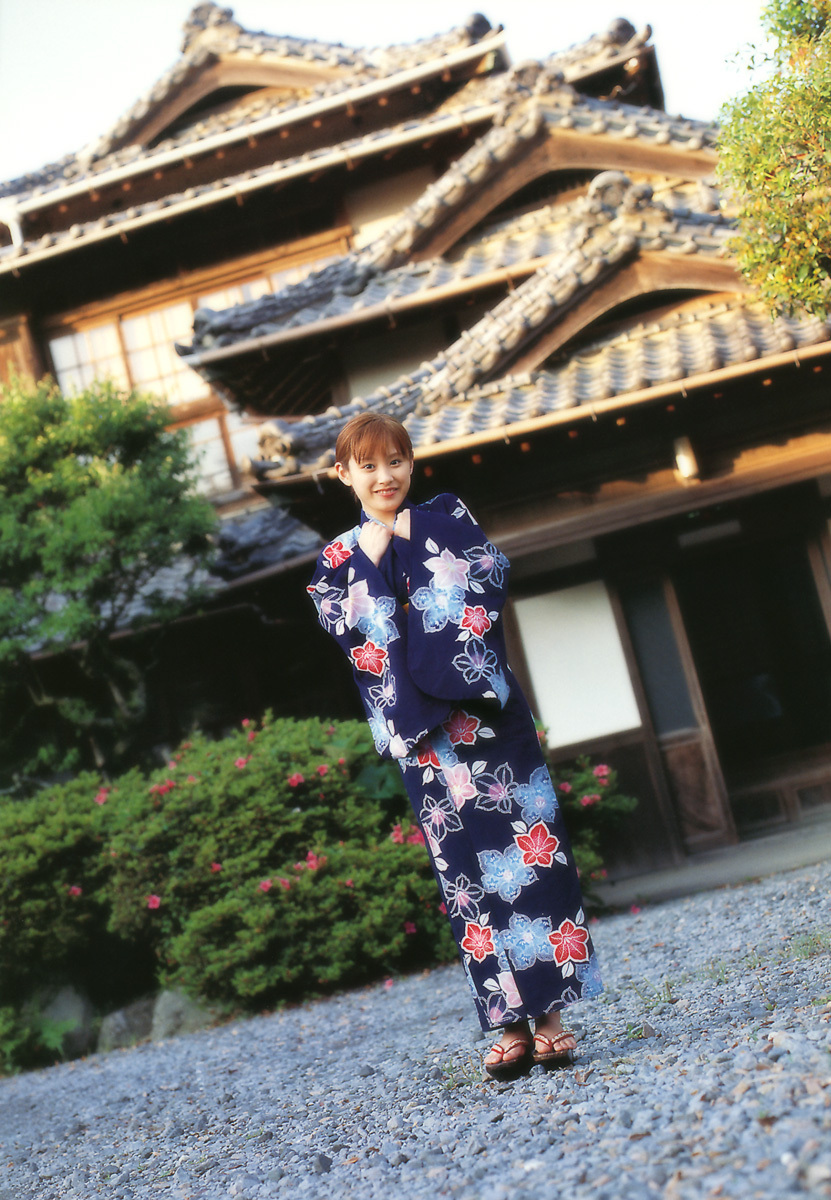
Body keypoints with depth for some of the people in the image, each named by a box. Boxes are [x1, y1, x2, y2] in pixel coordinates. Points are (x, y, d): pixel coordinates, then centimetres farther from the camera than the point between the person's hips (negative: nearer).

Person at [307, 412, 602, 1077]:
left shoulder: (446, 515, 13)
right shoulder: (338, 559, 13)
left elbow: (494, 575, -2)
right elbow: (348, 633, -3)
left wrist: (411, 540, -5)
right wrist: (370, 560, -8)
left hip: (487, 704, 0)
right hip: (421, 723, 0)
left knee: (527, 837, -6)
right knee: (465, 863, 0)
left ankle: (550, 1012, 0)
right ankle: (511, 1022, 4)